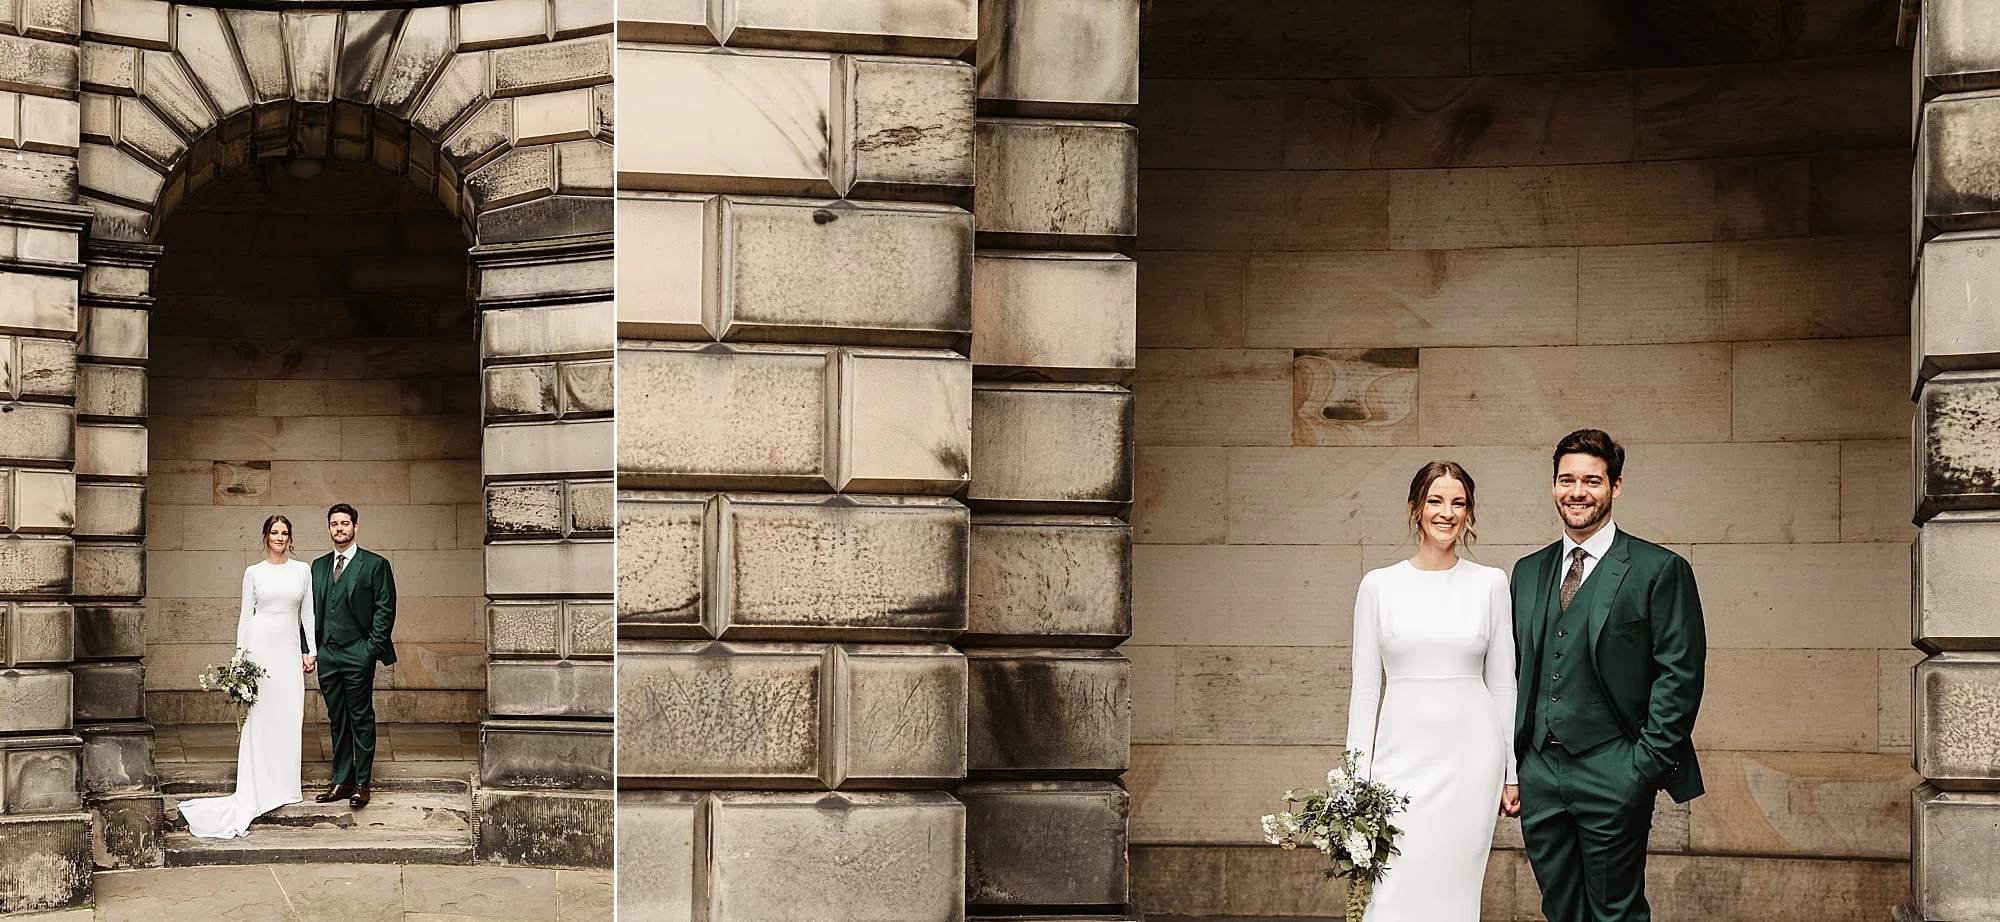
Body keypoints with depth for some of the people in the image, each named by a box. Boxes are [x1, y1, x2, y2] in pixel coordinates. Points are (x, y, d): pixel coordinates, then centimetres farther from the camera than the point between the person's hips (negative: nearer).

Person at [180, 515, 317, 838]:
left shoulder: (302, 571, 10)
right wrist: (240, 655, -2)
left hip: (289, 648, 2)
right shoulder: (253, 572, 4)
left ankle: (284, 784, 9)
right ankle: (258, 789, -3)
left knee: (289, 716, 1)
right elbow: (246, 614, 4)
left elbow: (307, 612, 11)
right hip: (261, 644, -2)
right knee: (259, 715, -5)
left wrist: (310, 650, 4)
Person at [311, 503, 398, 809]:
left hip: (358, 654, -5)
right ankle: (342, 781, 15)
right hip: (327, 654, 5)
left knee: (361, 719, -1)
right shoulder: (318, 566, 14)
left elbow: (385, 609, -4)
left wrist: (372, 649, -11)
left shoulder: (375, 565, -1)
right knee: (337, 720, 9)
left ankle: (362, 783, 3)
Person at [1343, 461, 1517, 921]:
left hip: (1471, 756, 0)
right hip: (1403, 755, 0)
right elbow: (1365, 687, 5)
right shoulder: (1379, 585, 4)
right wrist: (1358, 775, 0)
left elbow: (1503, 683, 7)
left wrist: (1513, 771, 5)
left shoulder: (1490, 583, 5)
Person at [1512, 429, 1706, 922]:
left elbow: (1680, 674, -7)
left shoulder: (1659, 570, -3)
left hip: (1612, 775, -5)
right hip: (1539, 774, 5)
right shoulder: (1528, 572, 14)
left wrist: (1648, 765, -12)